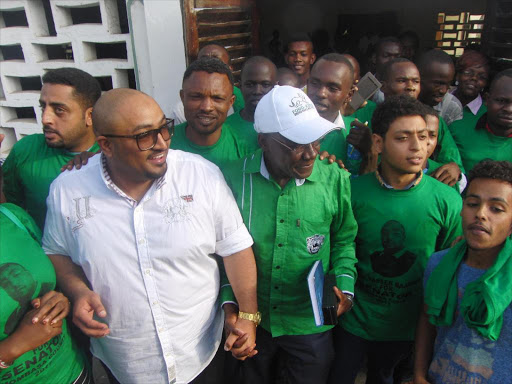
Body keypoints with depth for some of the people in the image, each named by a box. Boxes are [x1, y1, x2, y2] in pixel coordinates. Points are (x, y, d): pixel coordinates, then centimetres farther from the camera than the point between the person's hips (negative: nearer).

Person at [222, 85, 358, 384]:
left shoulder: (336, 180, -13)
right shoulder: (236, 178, -16)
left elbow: (344, 239, 2)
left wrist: (344, 284, -12)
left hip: (311, 324, 0)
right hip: (251, 319, 1)